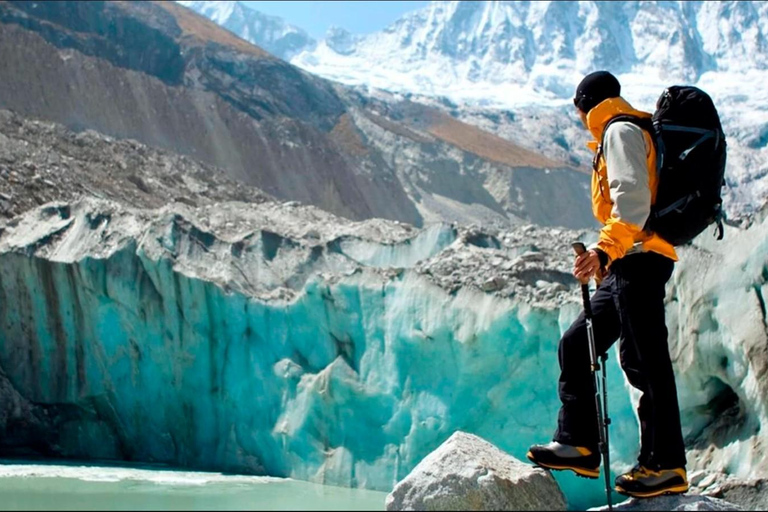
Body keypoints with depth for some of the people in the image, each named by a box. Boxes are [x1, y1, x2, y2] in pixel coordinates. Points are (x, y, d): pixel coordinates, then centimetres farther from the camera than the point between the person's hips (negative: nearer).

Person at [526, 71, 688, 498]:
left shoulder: (621, 130, -4)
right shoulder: (628, 132, 26)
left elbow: (633, 198, -20)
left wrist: (606, 249, -32)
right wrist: (608, 256, 32)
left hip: (638, 260, -10)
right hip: (630, 265, 10)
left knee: (644, 361, -9)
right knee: (577, 346, 9)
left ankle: (668, 466, -4)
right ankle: (579, 445, 12)